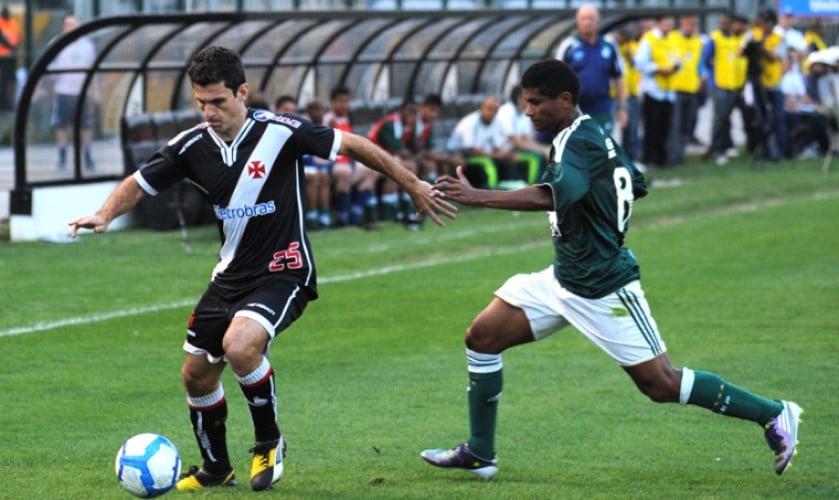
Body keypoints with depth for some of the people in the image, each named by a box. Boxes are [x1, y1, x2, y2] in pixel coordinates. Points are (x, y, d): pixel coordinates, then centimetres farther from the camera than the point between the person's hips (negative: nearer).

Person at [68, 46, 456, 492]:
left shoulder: (281, 132, -18)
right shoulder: (193, 146, -5)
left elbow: (351, 145, -7)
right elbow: (139, 184, 6)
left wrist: (412, 185, -1)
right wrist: (104, 215, -14)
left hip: (282, 272, -6)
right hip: (231, 274, 6)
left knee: (239, 345, -30)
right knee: (197, 375, 9)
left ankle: (269, 443, -5)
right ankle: (215, 468, 34)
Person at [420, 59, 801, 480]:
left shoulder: (578, 142, -21)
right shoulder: (590, 135, 9)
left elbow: (551, 196, -41)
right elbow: (636, 185, 20)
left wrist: (476, 197, -45)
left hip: (603, 290, -10)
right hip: (564, 281, 10)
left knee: (662, 386, -4)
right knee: (482, 337, 3)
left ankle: (774, 415, 9)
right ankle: (479, 453, 11)